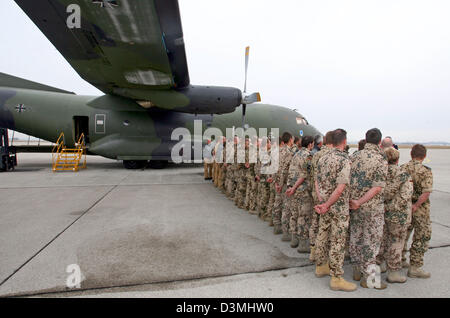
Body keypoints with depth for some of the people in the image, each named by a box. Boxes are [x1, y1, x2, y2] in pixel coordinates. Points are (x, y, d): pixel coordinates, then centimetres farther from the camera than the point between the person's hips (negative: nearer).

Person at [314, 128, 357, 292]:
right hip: (339, 207, -7)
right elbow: (340, 188, -23)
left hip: (325, 205, 7)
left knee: (322, 236, 17)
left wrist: (322, 202, 2)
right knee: (337, 242, 0)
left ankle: (320, 267, 33)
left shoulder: (323, 158, 6)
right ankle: (336, 278, 10)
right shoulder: (344, 160, -17)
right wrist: (327, 205, -15)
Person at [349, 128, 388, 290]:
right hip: (372, 206, -5)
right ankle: (369, 278, 13)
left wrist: (352, 200, 5)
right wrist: (359, 202, -16)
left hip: (354, 204, 5)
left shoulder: (355, 156, 3)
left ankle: (357, 270, 30)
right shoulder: (381, 159, -12)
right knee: (371, 240, 4)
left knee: (355, 237, 15)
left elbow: (346, 180, 2)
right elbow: (378, 187, -19)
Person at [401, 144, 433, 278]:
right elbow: (426, 192, -24)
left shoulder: (402, 168, -1)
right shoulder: (426, 171, -15)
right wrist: (416, 205, -18)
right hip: (420, 209, -5)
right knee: (421, 238, 6)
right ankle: (415, 268, 8)